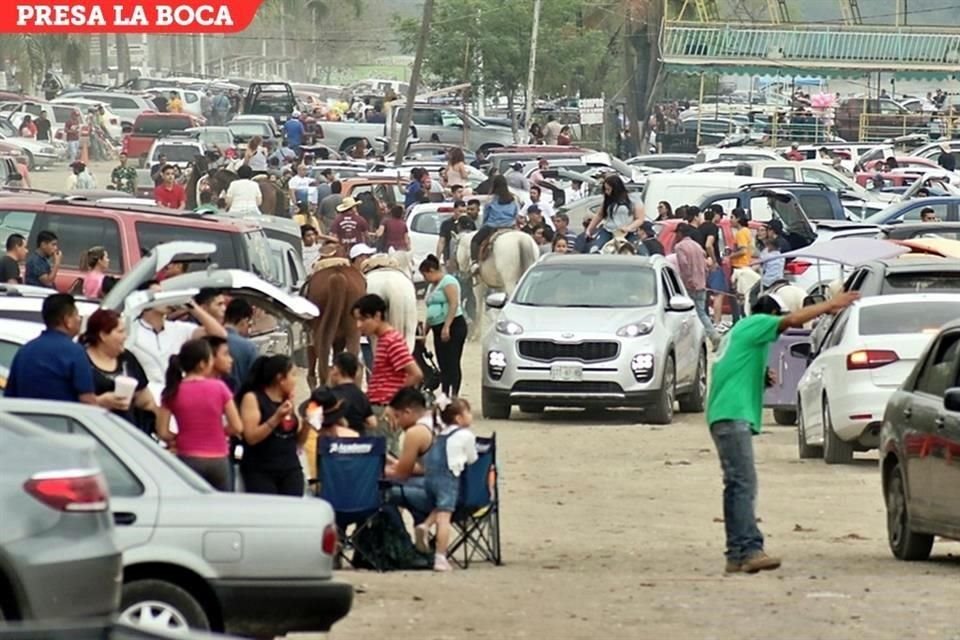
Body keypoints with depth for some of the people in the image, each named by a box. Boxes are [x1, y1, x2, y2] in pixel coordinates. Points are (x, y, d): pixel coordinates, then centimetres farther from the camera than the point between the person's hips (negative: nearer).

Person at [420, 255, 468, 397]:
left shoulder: (448, 282, -7)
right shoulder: (432, 286, 22)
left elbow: (454, 304, -18)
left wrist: (446, 327, -24)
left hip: (453, 327, -9)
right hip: (438, 329, 9)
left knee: (452, 363, -13)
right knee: (443, 365, 4)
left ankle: (454, 395, -18)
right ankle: (444, 395, 1)